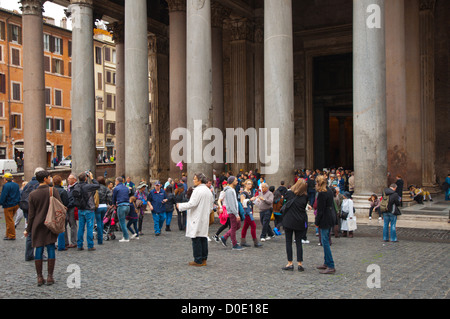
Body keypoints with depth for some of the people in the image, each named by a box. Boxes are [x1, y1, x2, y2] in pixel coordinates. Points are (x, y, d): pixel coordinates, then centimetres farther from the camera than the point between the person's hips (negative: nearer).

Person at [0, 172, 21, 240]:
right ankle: (8, 234, 22)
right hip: (16, 205, 8)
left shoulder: (6, 186, -15)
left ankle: (11, 236, 2)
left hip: (8, 206, -8)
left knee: (9, 221, -1)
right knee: (10, 220, 17)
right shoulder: (16, 185, 9)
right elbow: (19, 195, 15)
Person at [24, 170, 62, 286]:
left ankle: (40, 278, 7)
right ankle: (50, 277, 4)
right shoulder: (53, 192, -4)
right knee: (51, 249, 3)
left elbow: (31, 214, 2)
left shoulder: (33, 194, 1)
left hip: (37, 226, 2)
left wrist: (28, 229, 9)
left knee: (39, 250, 5)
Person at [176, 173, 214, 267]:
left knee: (196, 239, -4)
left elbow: (192, 203, -20)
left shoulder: (198, 190, -15)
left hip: (197, 219, -9)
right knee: (203, 238, 11)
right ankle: (204, 259, 16)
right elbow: (211, 206, 18)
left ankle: (198, 261, -2)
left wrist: (180, 206, -8)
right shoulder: (208, 191, 13)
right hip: (205, 219, 9)